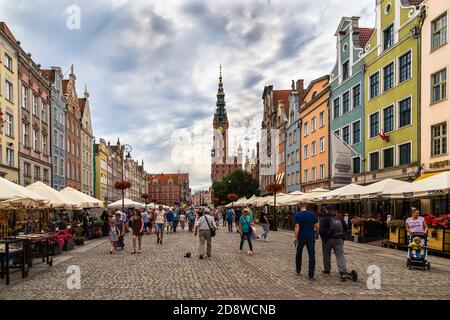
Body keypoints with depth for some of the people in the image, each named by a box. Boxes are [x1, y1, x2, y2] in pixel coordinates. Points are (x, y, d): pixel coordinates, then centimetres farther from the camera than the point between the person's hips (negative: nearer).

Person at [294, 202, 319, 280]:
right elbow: (316, 226, 0)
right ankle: (311, 274, -4)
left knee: (299, 254, 18)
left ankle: (298, 271, 29)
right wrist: (317, 235, 14)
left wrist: (295, 237, -10)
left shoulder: (297, 215, -6)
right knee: (312, 256, 1)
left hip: (301, 237, 0)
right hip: (311, 237, 0)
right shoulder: (312, 214, -1)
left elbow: (297, 227, -12)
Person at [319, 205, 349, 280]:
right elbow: (346, 228, 9)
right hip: (339, 239, 3)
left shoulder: (324, 218, -7)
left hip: (328, 239, -3)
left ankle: (327, 270, 27)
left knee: (326, 255, 15)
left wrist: (323, 237, 0)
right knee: (340, 255, -1)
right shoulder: (339, 217, 9)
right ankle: (343, 271, -16)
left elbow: (321, 230, -15)